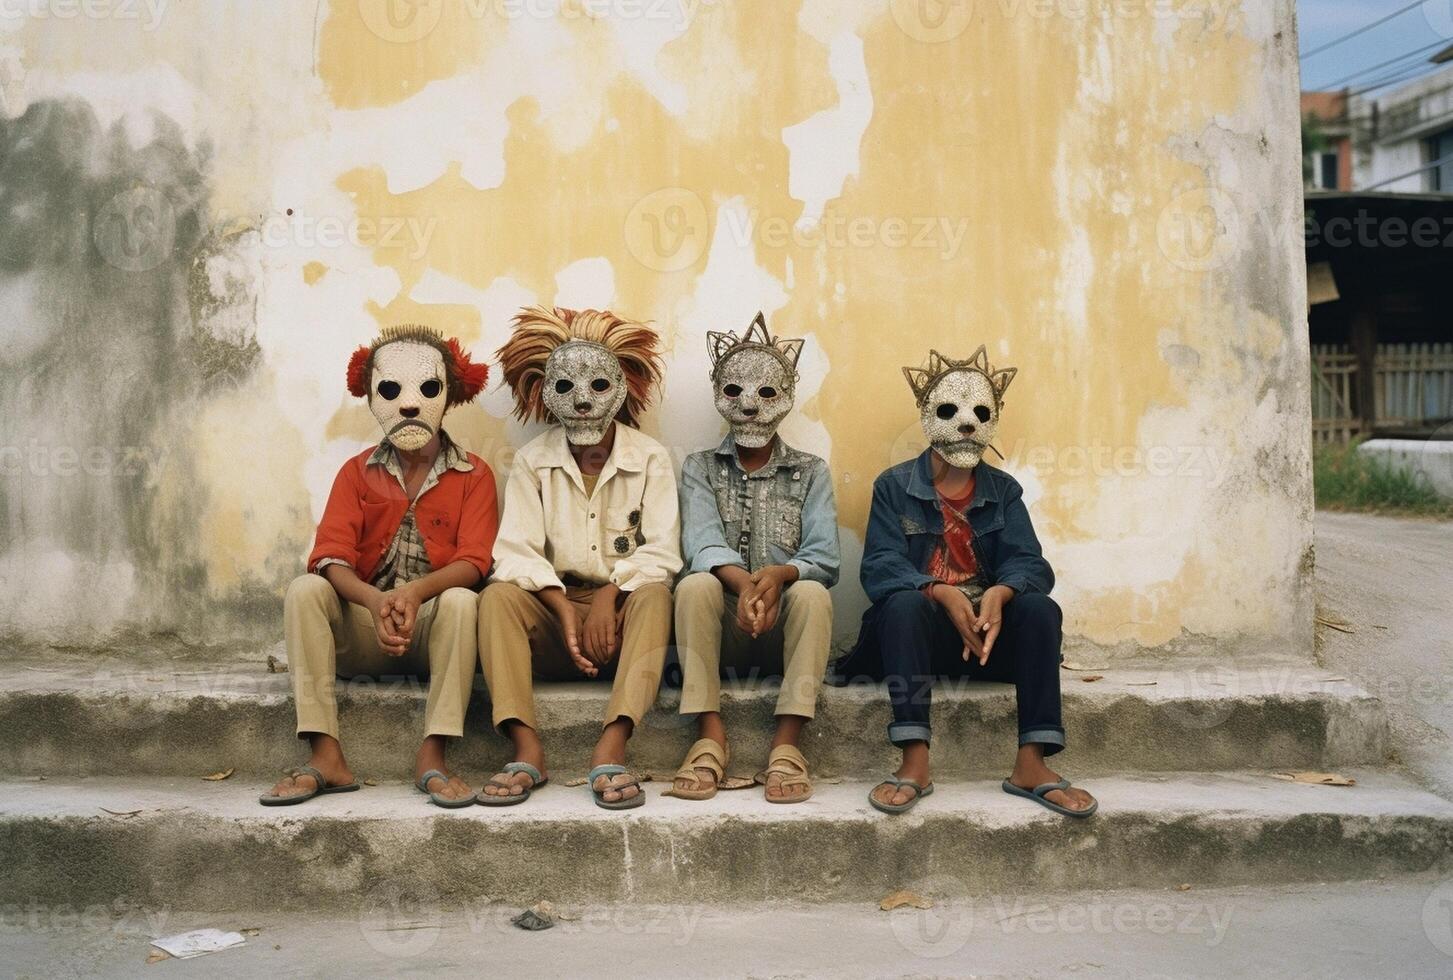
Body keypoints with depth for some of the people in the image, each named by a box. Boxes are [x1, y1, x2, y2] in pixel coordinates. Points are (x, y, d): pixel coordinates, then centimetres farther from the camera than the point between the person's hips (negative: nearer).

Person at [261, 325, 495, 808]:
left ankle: (431, 756, -31)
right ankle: (326, 756, -29)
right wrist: (376, 601, -29)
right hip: (365, 626, 2)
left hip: (435, 624, -2)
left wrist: (415, 591, -32)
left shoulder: (472, 475, 4)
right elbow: (331, 556, -6)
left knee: (461, 601, -33)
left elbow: (473, 561, -11)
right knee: (304, 590, -24)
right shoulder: (357, 472, 9)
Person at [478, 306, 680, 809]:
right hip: (555, 604, 1)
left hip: (624, 607, -1)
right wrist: (565, 610, -23)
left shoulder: (650, 457, 0)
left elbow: (662, 552, -8)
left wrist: (608, 597, -24)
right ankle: (527, 750, -36)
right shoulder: (532, 460, 3)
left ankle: (612, 746, -43)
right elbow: (517, 554, -8)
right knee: (499, 595, -26)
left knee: (655, 594, -32)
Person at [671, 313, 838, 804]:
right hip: (722, 628, 0)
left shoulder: (810, 472, 11)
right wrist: (743, 583, -32)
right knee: (694, 585, -30)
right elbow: (702, 543, -10)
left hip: (785, 625, 0)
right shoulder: (700, 467, 10)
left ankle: (787, 744, -31)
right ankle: (710, 737, -29)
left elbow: (824, 558, -4)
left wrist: (780, 575, -28)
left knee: (812, 593, -31)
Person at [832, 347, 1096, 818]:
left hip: (988, 632, 3)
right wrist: (942, 594, -28)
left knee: (1040, 608, -25)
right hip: (923, 630, -2)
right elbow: (879, 566, -9)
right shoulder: (895, 487, 5)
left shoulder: (1003, 490, 13)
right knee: (904, 603, -34)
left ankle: (1031, 762, -28)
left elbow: (1030, 563, -1)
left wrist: (999, 594, -26)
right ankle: (915, 763, -37)